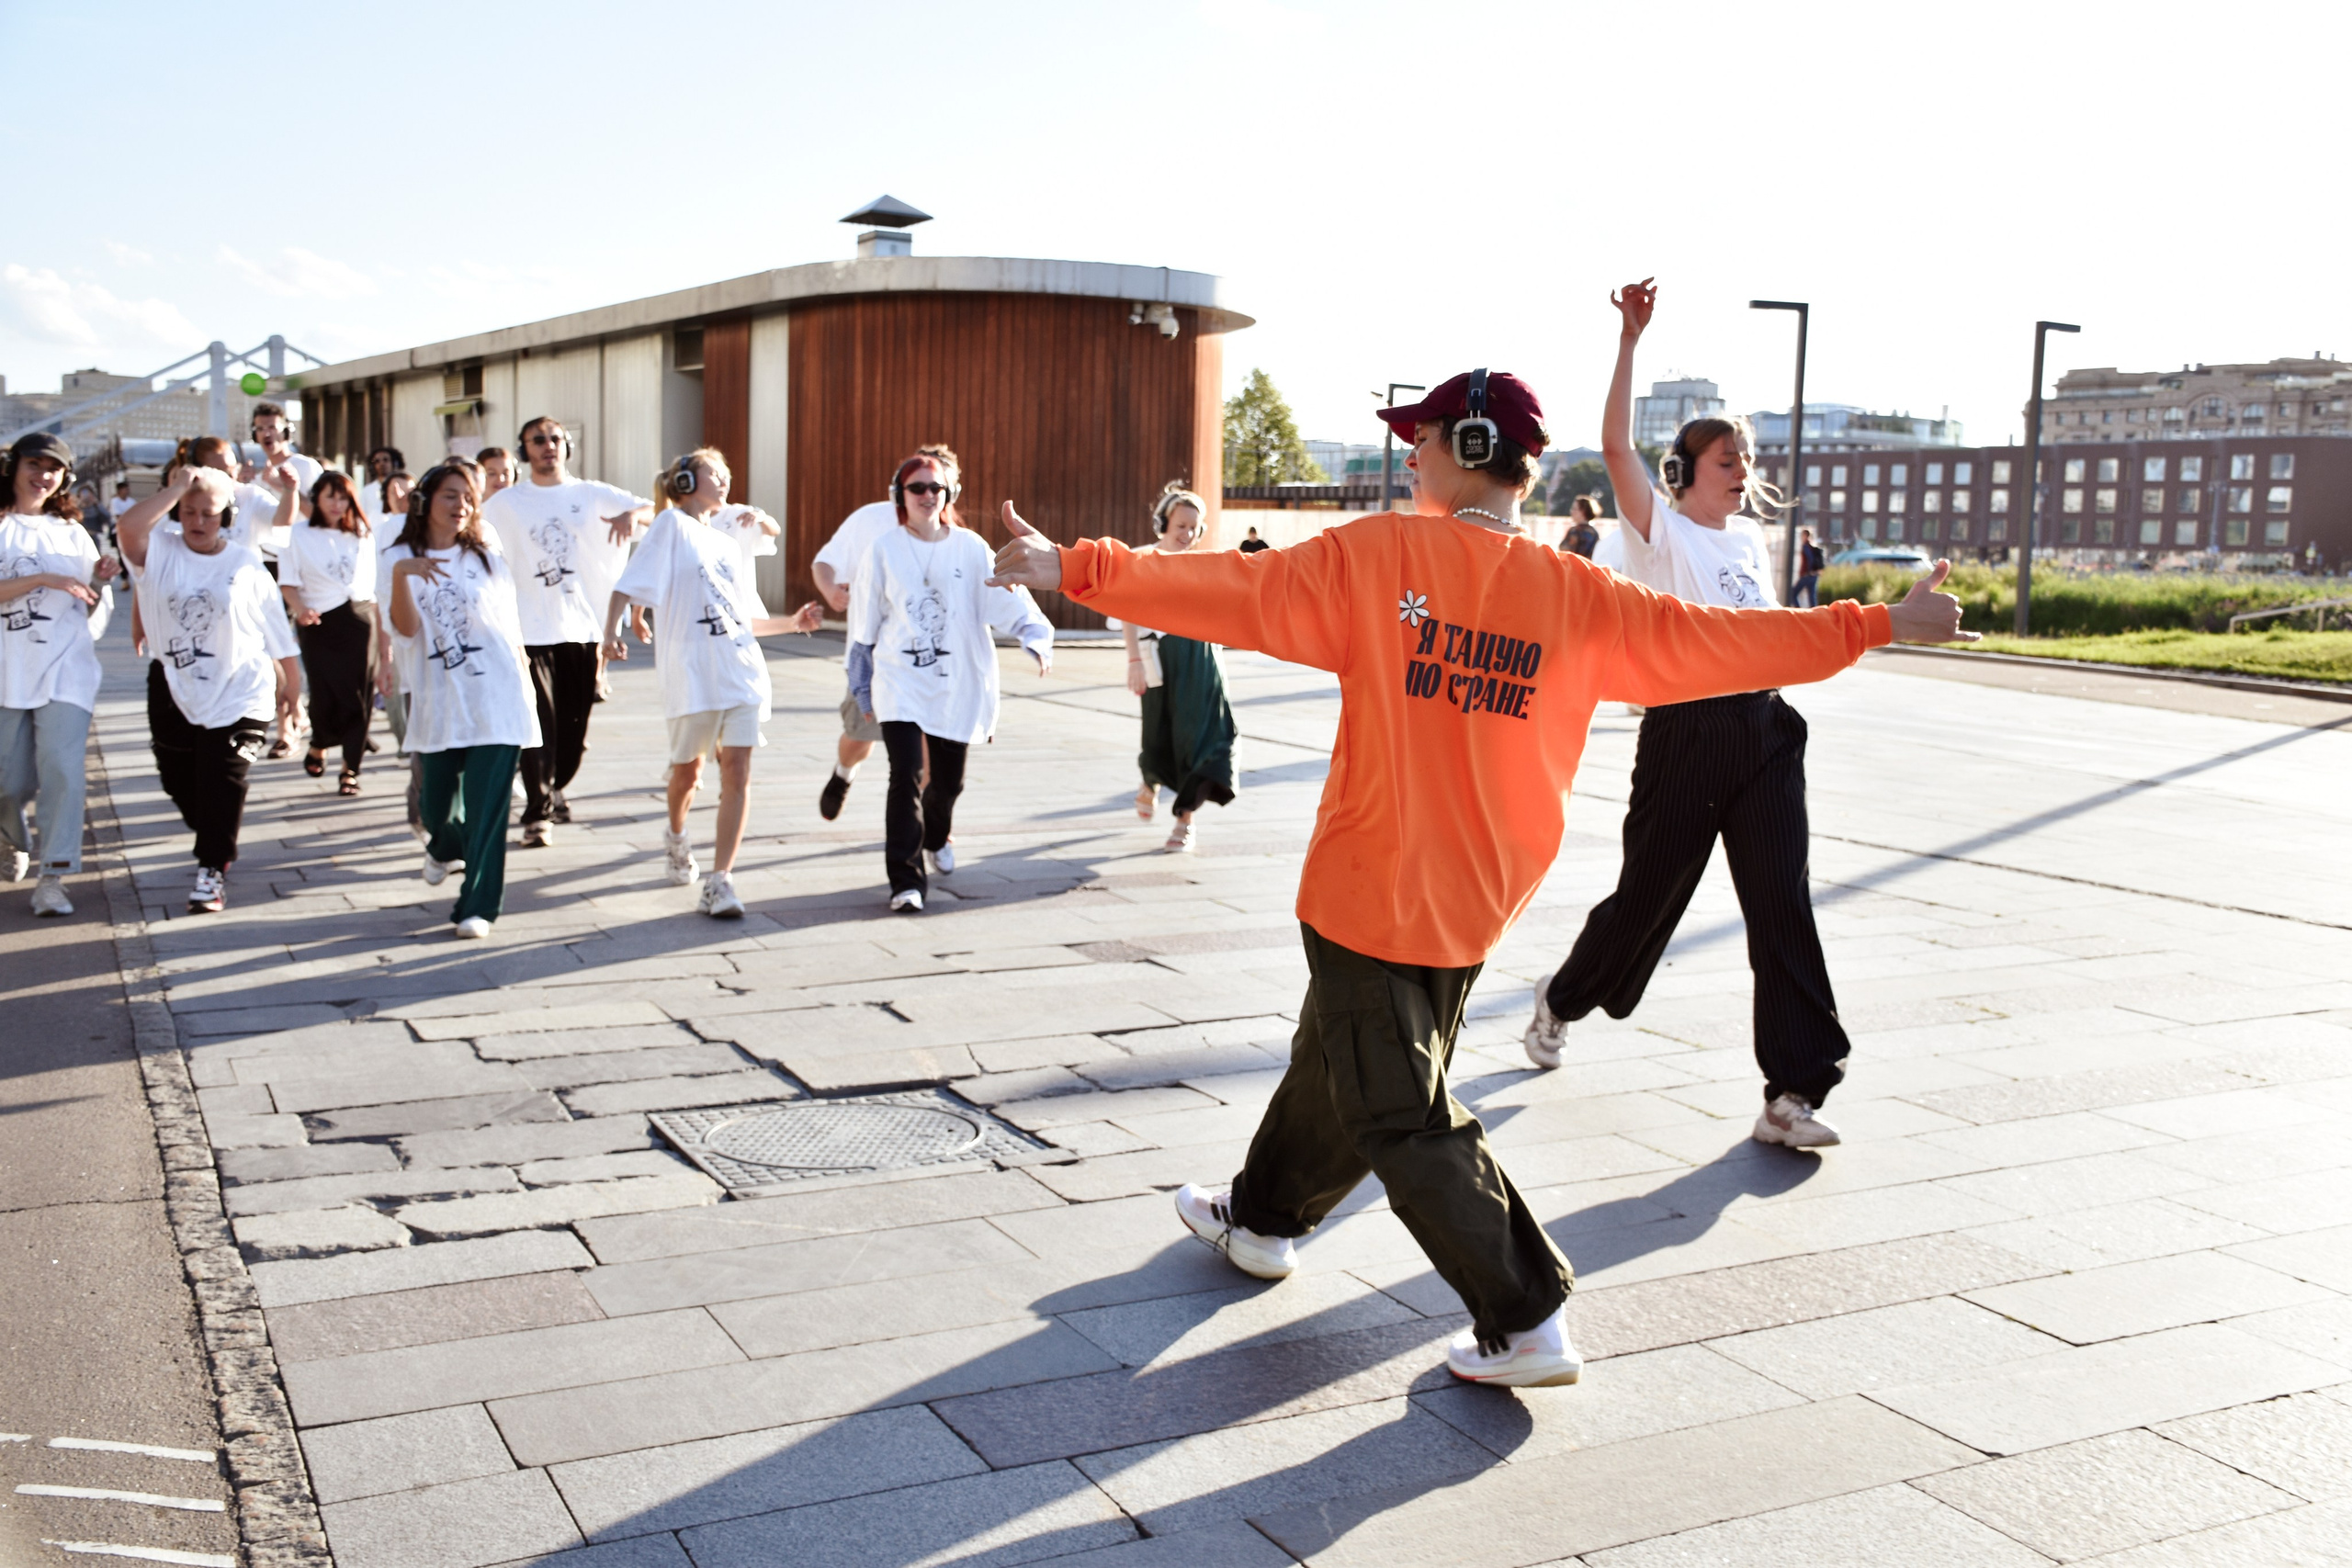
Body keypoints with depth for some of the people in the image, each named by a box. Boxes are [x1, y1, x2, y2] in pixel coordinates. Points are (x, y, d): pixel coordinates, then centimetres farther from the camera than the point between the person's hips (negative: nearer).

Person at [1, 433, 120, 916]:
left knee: (63, 771, -12)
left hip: (66, 671, 1)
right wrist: (42, 579, -20)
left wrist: (99, 582, -5)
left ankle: (52, 877, -10)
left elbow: (92, 612, 14)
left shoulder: (72, 533, 12)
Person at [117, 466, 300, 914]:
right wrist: (176, 488, -20)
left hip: (238, 695, -3)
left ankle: (212, 869, 6)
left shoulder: (245, 564, -3)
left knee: (222, 783, -7)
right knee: (179, 781, 16)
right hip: (173, 691, 3)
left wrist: (290, 686, 4)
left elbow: (277, 635, 2)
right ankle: (217, 844, 41)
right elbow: (129, 527, -25)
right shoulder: (160, 551, -1)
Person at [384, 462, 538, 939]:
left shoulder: (487, 558, 9)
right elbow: (406, 628, -11)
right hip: (439, 704, 0)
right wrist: (401, 574, -26)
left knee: (487, 806, -6)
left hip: (498, 700, 0)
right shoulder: (404, 560, 4)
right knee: (435, 805, 9)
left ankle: (477, 906, 0)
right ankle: (444, 847, 44)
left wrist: (526, 689, 11)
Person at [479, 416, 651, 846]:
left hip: (584, 628, 2)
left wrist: (633, 514, -23)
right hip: (533, 630, -2)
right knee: (540, 726, -7)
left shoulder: (592, 495, 7)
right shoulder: (506, 503, 5)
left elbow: (657, 510, 0)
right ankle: (538, 813, 3)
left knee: (576, 728, 9)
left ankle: (555, 791, 33)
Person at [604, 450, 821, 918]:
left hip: (741, 666, 5)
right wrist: (611, 630, -21)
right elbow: (630, 582, -7)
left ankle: (720, 881, -9)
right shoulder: (673, 525, 3)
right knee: (688, 769, 9)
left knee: (737, 769, -8)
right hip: (691, 669, -4)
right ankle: (676, 838, 42)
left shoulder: (728, 541, 21)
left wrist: (792, 622, 13)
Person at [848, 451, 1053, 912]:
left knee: (948, 779, 14)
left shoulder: (970, 548, 1)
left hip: (957, 685, 2)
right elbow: (863, 628, 7)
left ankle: (936, 838, 48)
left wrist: (1036, 637, -24)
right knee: (907, 776, -17)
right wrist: (863, 691, 10)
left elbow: (1008, 598, -6)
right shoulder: (884, 551, 0)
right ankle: (906, 882, -11)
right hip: (900, 683, -2)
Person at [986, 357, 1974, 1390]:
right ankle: (1262, 1219, 44)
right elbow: (1719, 641, -1)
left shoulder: (1380, 556, -14)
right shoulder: (1578, 598, -3)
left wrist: (1077, 569, -14)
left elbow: (1234, 593, -18)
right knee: (1339, 1061, 24)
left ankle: (1524, 1321, 3)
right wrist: (1876, 625, 10)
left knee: (1401, 1115, 3)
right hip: (1474, 903, 6)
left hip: (1371, 892, -6)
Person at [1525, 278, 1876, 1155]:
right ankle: (1562, 1002, 35)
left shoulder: (1752, 538, 16)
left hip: (1764, 729, 5)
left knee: (1781, 905, -4)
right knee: (1649, 894, 6)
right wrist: (1630, 340, -22)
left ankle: (1793, 1093, -4)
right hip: (1686, 729, -5)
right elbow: (1616, 445, -18)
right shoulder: (1661, 528, -2)